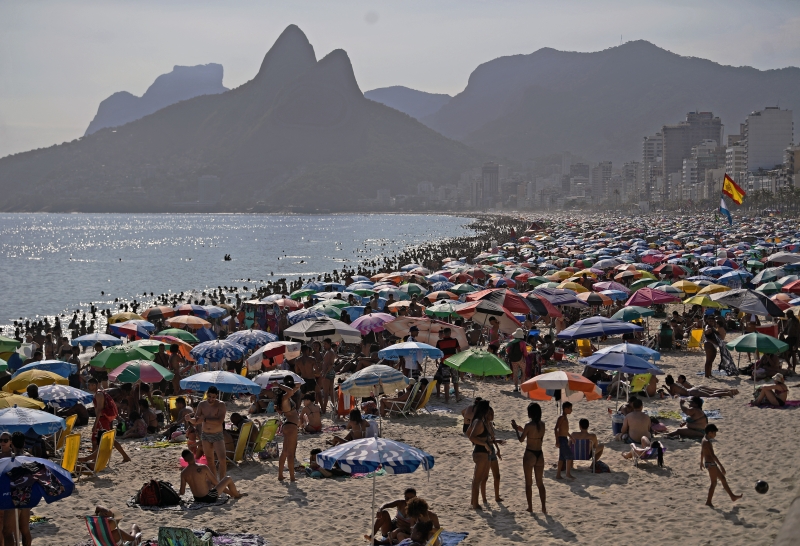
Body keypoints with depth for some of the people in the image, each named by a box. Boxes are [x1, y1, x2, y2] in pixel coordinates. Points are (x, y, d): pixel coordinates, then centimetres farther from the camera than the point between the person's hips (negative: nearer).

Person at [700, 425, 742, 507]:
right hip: (711, 464, -10)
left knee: (723, 479, 16)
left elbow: (702, 452, 23)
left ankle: (732, 496, 23)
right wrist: (721, 466, -28)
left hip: (708, 462, 10)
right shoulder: (707, 442, -21)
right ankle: (708, 502, 2)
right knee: (714, 483, -3)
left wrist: (701, 462, 36)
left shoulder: (704, 440, 10)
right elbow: (712, 455, -27)